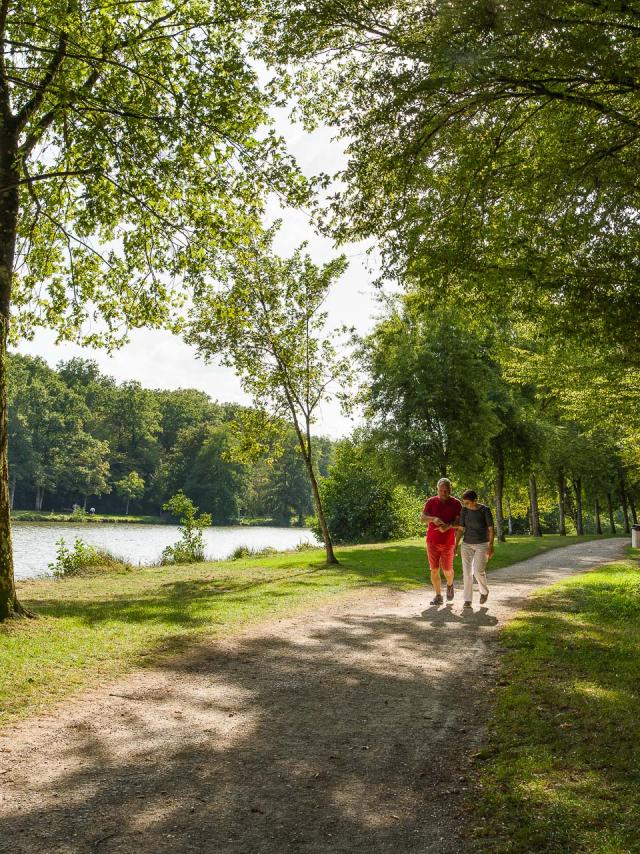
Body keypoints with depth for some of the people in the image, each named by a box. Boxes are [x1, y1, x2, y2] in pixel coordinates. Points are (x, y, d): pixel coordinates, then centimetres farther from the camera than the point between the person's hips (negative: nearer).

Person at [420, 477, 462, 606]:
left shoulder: (456, 504, -2)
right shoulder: (431, 502, 2)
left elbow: (458, 522, -8)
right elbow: (422, 518, -6)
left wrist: (448, 526, -28)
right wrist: (433, 519, -27)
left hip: (448, 542, -1)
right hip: (432, 542, 1)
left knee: (447, 570, 2)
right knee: (434, 570, 0)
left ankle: (450, 585, 34)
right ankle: (438, 596, 11)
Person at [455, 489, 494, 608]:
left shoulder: (485, 510, -13)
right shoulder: (464, 510, -3)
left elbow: (491, 528, -13)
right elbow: (460, 529, 0)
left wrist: (491, 546, -19)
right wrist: (456, 546, -4)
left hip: (482, 545, -3)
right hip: (467, 545, 3)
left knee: (478, 571, -11)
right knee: (467, 572, -5)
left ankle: (484, 591, 19)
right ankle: (467, 600, 3)